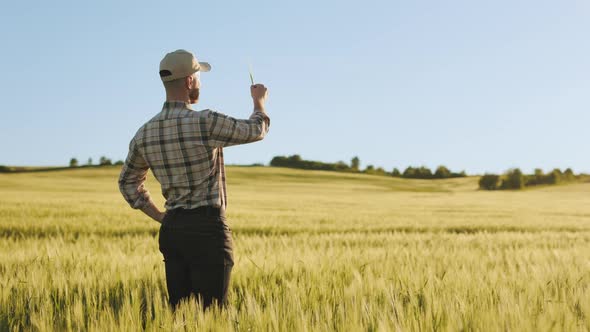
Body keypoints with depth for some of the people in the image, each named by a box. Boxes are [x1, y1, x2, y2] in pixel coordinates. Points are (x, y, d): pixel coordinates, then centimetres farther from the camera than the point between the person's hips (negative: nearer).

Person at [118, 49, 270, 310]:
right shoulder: (205, 123, -13)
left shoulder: (144, 134, 7)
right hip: (208, 229, -6)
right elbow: (256, 130, 2)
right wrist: (259, 102, 22)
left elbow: (128, 182, 21)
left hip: (171, 229, 7)